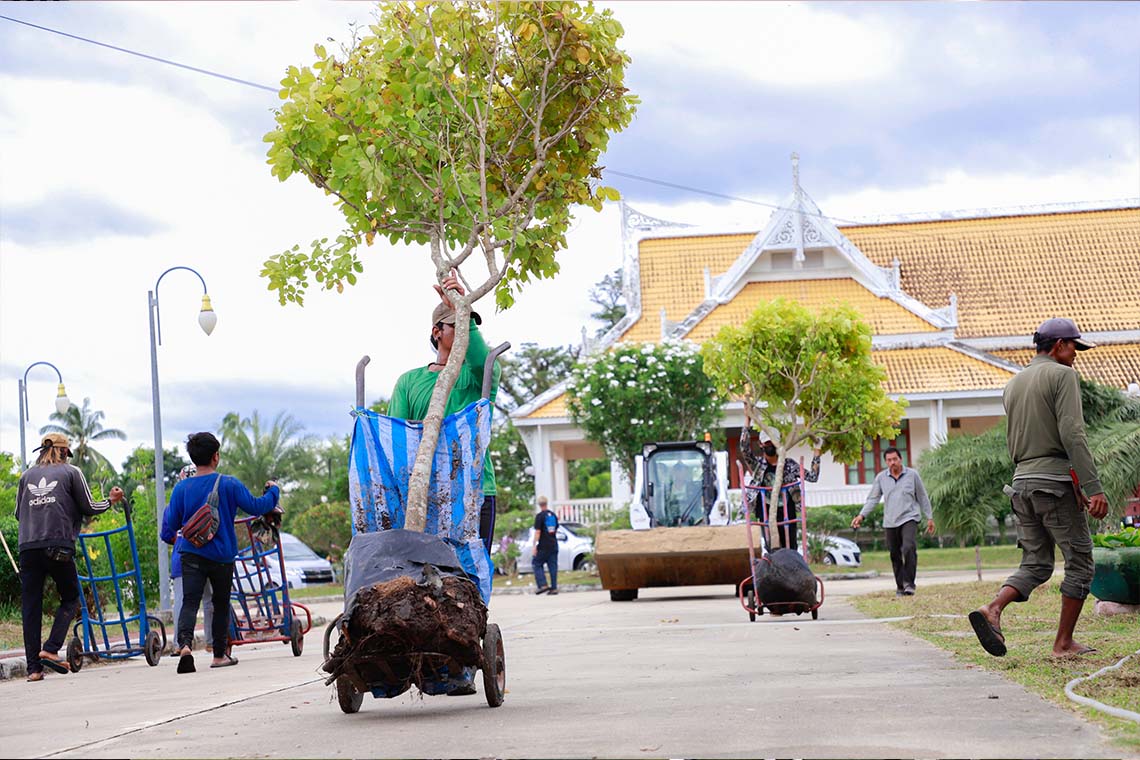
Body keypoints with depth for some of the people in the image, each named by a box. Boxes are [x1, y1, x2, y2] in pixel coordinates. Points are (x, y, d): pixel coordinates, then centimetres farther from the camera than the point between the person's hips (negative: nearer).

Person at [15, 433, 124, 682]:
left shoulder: (28, 475, 17)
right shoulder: (71, 472, 7)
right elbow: (89, 508, 8)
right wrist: (111, 501, 27)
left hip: (28, 547, 3)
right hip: (59, 545, -3)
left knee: (30, 605, 4)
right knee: (70, 598, 14)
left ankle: (33, 667, -1)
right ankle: (51, 648, -4)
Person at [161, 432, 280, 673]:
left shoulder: (182, 488, -1)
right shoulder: (229, 485, -6)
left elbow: (170, 525, 4)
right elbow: (256, 507, 1)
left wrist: (174, 538, 28)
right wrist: (273, 491, 20)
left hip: (192, 554, 0)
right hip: (222, 555, 0)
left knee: (189, 602, -8)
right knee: (221, 604, 15)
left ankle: (185, 645, -33)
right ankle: (219, 654, 22)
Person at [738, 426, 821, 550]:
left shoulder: (789, 464, 7)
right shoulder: (758, 464, 3)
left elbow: (812, 476, 6)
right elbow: (744, 447, -11)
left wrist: (816, 453, -3)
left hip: (788, 514, 1)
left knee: (791, 550, 3)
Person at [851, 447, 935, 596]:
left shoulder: (912, 475, 1)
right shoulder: (881, 478, 5)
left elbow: (923, 498, 9)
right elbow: (873, 499, 9)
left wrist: (929, 518, 10)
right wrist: (861, 515, -2)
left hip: (909, 518, -3)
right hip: (890, 522, 3)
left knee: (909, 548, -23)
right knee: (895, 556, 6)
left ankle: (909, 584, -20)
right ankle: (900, 587, 16)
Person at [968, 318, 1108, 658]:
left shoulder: (1013, 385, 18)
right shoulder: (1062, 375, -6)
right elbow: (1072, 435, -17)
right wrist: (1093, 488, -20)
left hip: (1021, 481, 7)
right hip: (1056, 481, -7)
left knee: (1035, 565, 10)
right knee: (1080, 563, 4)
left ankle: (991, 610, -14)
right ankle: (1064, 643, 2)